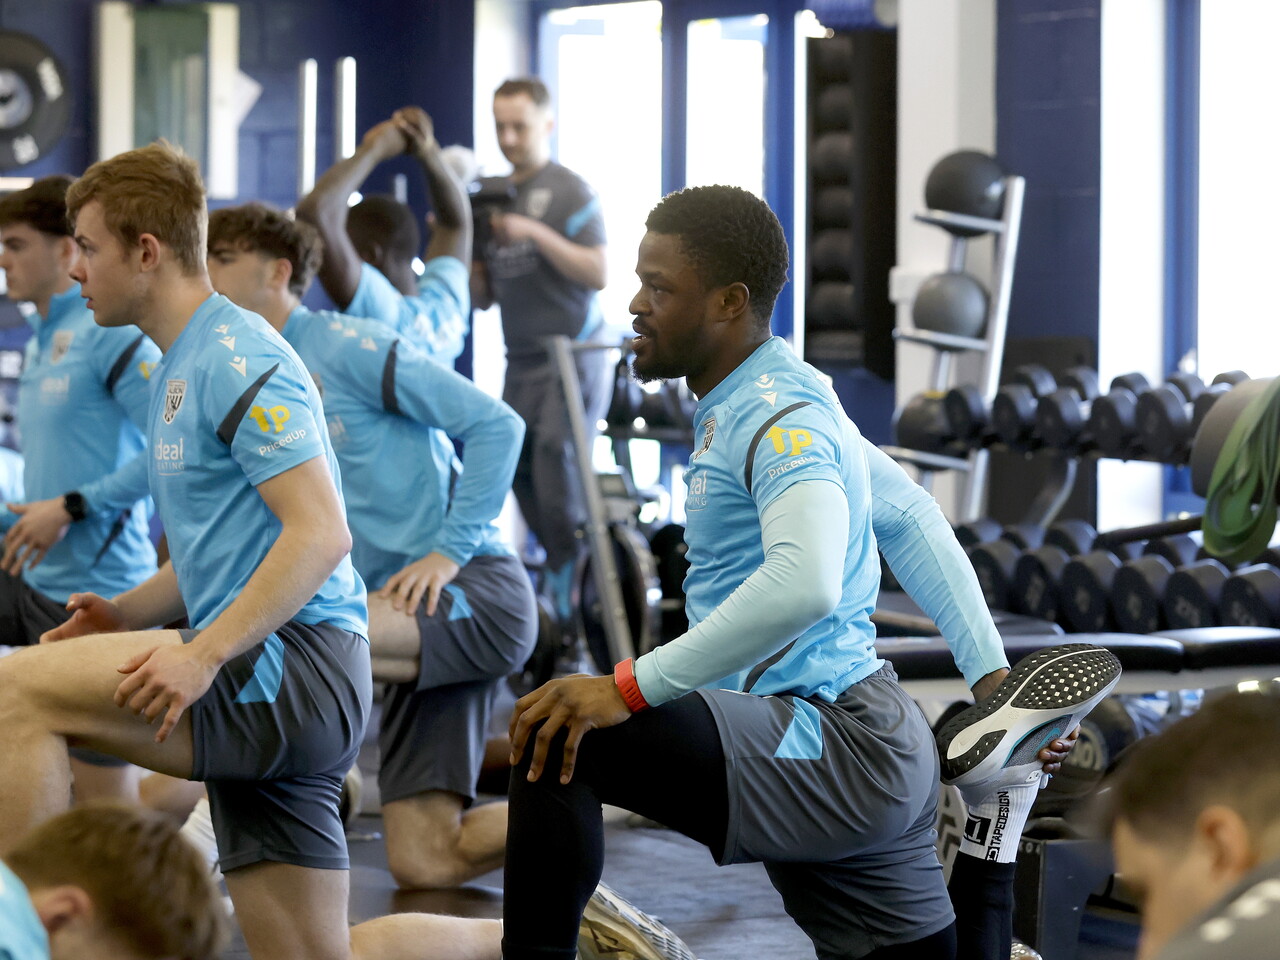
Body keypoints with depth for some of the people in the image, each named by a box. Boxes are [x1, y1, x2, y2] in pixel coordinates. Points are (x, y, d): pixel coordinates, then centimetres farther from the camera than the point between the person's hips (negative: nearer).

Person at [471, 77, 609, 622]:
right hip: (521, 364, 7)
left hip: (571, 359, -7)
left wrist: (536, 232, -23)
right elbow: (482, 297, 16)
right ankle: (563, 571, 17)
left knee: (557, 467, -16)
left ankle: (571, 588, -11)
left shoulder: (568, 192, -4)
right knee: (522, 475, 4)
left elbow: (597, 274, -15)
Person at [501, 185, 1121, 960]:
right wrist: (990, 676, 20)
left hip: (835, 747, -11)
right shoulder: (784, 395, 16)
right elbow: (905, 518, 23)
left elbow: (805, 583, -35)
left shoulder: (779, 415, -16)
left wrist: (631, 689, -35)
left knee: (558, 742, -26)